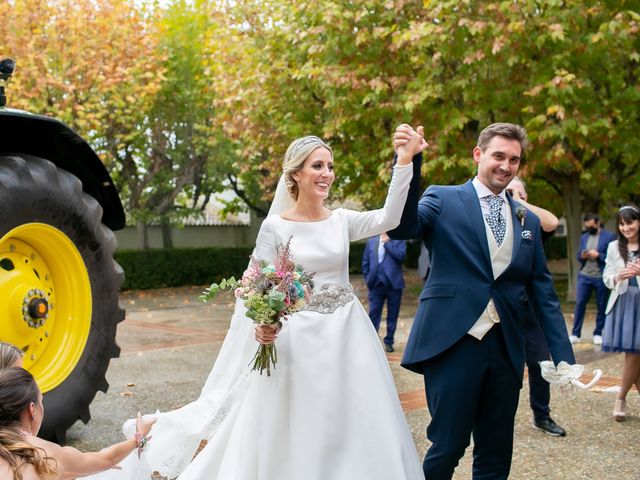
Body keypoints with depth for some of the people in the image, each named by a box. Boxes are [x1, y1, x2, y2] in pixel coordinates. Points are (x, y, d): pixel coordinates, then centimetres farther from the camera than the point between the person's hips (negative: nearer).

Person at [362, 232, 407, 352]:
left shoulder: (399, 240, 3)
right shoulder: (371, 241, 11)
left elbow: (401, 255, -15)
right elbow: (365, 262, 14)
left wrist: (387, 242, -10)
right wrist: (368, 278, 6)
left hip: (393, 284, -1)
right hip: (376, 284, 2)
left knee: (392, 314, 6)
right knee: (373, 313, 0)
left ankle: (389, 341, 17)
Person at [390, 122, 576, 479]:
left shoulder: (529, 221, 13)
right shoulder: (442, 200, 2)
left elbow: (543, 292, 13)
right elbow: (403, 227, -17)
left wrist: (564, 357, 6)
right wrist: (408, 163, -29)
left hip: (506, 349, 5)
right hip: (454, 343, -4)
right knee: (449, 447, 1)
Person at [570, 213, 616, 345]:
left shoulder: (609, 237, -3)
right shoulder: (583, 237, 13)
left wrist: (598, 255, -18)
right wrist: (582, 256, -6)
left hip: (601, 277, -4)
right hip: (584, 276, 4)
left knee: (602, 306, 5)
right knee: (579, 303, -1)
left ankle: (598, 333, 15)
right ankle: (575, 333, 4)